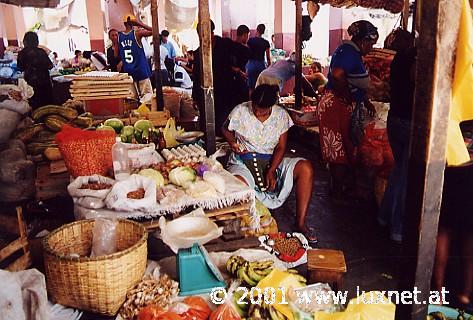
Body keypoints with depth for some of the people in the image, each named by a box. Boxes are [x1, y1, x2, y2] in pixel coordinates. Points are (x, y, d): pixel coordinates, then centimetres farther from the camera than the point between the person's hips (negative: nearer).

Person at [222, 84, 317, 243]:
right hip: (243, 162, -2)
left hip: (271, 161, 3)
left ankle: (300, 223, -15)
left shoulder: (281, 115, -3)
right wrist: (233, 142, -11)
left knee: (306, 168, -21)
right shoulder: (240, 111, -8)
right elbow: (226, 129, 11)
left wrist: (271, 171, -17)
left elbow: (281, 147, -2)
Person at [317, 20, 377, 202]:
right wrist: (349, 97, -20)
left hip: (343, 107, 11)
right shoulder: (350, 52, -16)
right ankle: (338, 191, 11)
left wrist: (366, 102, 21)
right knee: (340, 149, -1)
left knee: (343, 149, 17)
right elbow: (337, 75, -34)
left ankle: (340, 185, 29)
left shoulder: (350, 51, 18)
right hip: (337, 107, -11)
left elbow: (355, 83, 25)